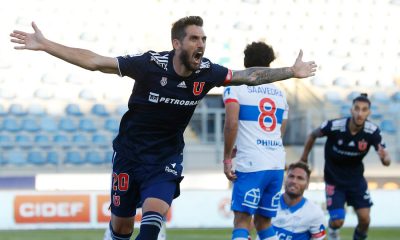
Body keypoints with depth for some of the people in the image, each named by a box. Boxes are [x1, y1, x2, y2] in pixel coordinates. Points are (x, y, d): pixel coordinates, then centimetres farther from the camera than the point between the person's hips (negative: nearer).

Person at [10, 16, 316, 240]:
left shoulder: (207, 72, -11)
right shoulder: (150, 64, -21)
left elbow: (249, 76, 7)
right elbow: (94, 61, -19)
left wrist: (291, 71, 8)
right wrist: (45, 45, -23)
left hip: (167, 159, 1)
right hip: (130, 153, -1)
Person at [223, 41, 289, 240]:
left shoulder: (235, 88, 1)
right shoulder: (279, 93, 19)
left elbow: (231, 124, -13)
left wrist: (227, 158, -5)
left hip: (251, 165, -5)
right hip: (277, 166, 5)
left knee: (242, 221, -8)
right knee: (263, 221, 15)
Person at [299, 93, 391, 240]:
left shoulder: (372, 131, -20)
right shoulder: (334, 126, -26)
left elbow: (387, 161, -22)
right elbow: (313, 135, -5)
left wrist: (384, 158, -47)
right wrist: (303, 159, 5)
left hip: (356, 178, 2)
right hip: (334, 179, -2)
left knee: (364, 218, -7)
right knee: (337, 221, -8)